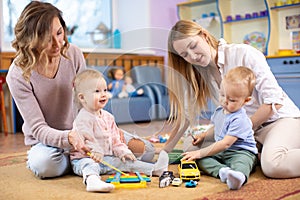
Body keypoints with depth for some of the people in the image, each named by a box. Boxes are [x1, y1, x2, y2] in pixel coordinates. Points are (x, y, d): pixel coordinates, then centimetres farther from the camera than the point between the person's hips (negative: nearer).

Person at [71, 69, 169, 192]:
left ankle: (154, 169, -7)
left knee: (126, 161, -2)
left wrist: (122, 151, 4)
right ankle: (92, 180, -70)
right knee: (90, 165, -38)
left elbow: (115, 138, 17)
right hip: (86, 158, -8)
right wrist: (95, 151, -39)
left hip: (107, 159, 8)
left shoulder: (107, 117, 13)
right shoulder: (83, 117, -14)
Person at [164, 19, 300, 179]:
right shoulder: (198, 74, 3)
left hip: (281, 118, -7)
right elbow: (186, 113, 5)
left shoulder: (244, 54, -15)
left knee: (273, 165, -37)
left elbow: (274, 101, -16)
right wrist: (165, 150, 1)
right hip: (252, 129, 7)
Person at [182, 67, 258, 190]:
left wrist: (200, 153, -26)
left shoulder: (239, 120, -20)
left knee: (241, 162, -41)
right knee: (199, 159, -16)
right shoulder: (219, 111, 8)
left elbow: (225, 143, -26)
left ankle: (239, 176, -73)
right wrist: (203, 135, 16)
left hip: (241, 152, -8)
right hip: (220, 152, 8)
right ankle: (222, 171, -41)